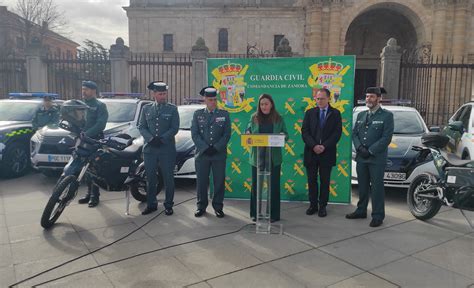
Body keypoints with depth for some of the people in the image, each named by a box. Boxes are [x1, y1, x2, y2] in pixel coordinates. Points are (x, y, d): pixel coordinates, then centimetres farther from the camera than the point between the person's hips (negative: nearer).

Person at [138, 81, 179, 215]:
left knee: (168, 178, 3)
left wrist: (161, 139, -14)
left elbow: (175, 128, -3)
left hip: (167, 149, -2)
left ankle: (168, 205, 15)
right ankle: (151, 204, 21)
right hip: (149, 148, 2)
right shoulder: (146, 108, 10)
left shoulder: (172, 109, 3)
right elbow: (141, 126, 6)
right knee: (150, 178, 8)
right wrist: (151, 139, -11)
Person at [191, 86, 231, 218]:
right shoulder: (197, 114, 7)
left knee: (219, 181, 3)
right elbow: (194, 134, 1)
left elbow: (227, 134, 1)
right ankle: (201, 206, 19)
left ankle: (218, 206, 16)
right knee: (202, 181, 6)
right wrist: (205, 148, -10)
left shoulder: (224, 114, 6)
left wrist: (216, 148, -10)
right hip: (202, 153, 0)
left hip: (219, 154, 0)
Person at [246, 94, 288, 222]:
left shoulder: (279, 118, 5)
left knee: (274, 185, 5)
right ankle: (255, 213, 20)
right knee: (256, 185, 7)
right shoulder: (254, 118, 5)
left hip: (273, 157, 0)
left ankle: (273, 214, 17)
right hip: (257, 156, 1)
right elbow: (248, 131, 10)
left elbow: (286, 135, 8)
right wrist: (248, 134, -13)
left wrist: (282, 135, -14)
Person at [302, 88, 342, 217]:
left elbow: (337, 133, -4)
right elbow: (305, 131, 0)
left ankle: (322, 206, 16)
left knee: (325, 181, 6)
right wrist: (313, 146, -14)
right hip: (311, 152, 2)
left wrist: (324, 146, -15)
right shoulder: (310, 113, 7)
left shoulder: (335, 113, 3)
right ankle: (313, 205, 19)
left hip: (327, 153, -1)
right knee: (312, 180, 7)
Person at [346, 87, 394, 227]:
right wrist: (360, 148, -7)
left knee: (376, 188, -1)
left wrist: (370, 151, -14)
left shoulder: (386, 115, -3)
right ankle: (361, 210, 26)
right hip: (361, 158, 5)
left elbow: (386, 138, -10)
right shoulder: (361, 115, 15)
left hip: (377, 159, -5)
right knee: (362, 186, 13)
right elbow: (354, 133, 11)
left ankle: (378, 216, 8)